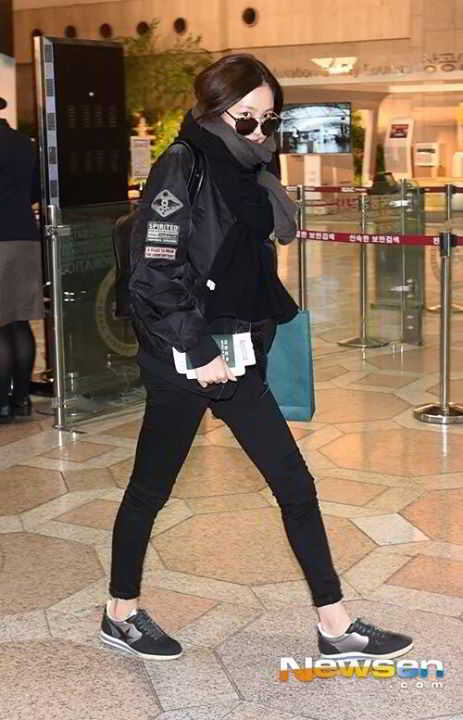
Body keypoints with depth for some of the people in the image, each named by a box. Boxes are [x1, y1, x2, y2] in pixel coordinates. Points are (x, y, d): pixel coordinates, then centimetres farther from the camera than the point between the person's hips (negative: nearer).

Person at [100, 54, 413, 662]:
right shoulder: (182, 169, -13)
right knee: (151, 486, 8)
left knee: (294, 483, 6)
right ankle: (120, 615, 28)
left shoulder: (244, 173, 10)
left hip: (236, 356, 8)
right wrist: (198, 353, -17)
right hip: (185, 359, -8)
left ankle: (335, 625, 15)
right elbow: (153, 278, -19)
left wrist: (265, 329, 8)